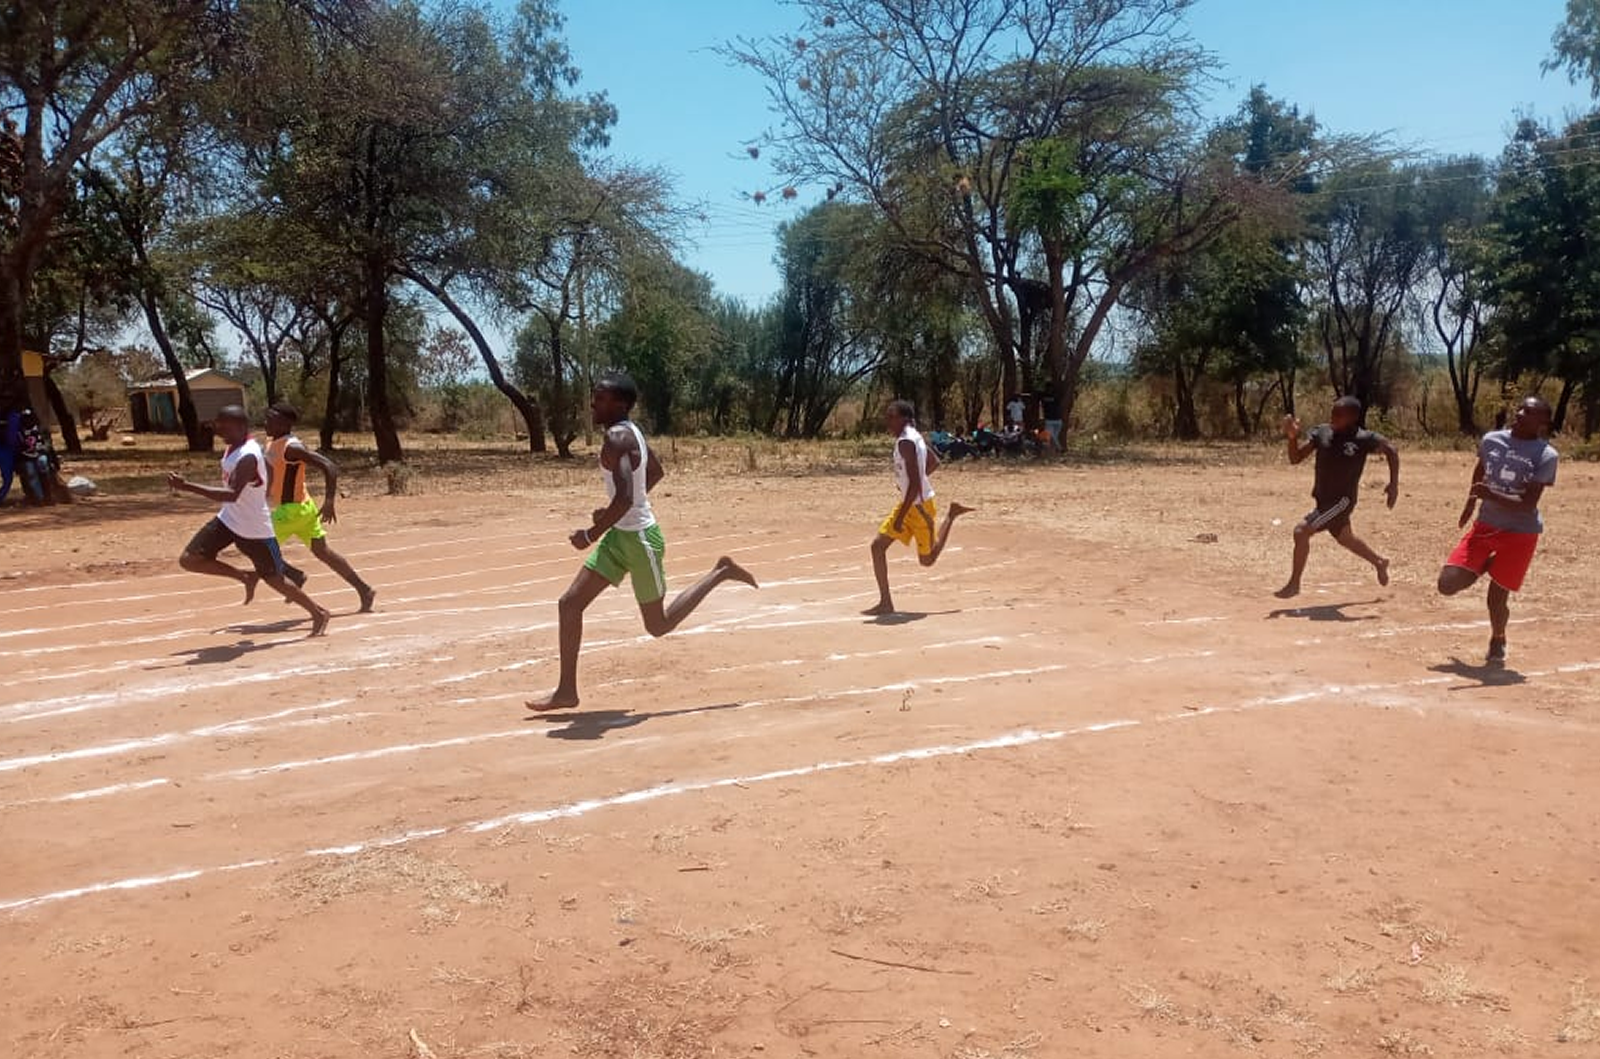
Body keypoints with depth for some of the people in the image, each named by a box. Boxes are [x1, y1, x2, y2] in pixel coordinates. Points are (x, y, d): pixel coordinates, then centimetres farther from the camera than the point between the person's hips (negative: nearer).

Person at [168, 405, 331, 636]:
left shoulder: (248, 457, -29)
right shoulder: (234, 447, 0)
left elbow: (231, 495, -41)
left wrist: (187, 487, -45)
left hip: (255, 529, -8)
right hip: (228, 520, 8)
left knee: (274, 579, 5)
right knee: (189, 560, -2)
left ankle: (318, 614, 24)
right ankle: (247, 577, 15)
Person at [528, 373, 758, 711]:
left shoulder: (616, 439, -23)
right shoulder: (630, 432, 6)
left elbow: (625, 499, -32)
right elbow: (657, 472, 20)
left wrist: (591, 534, -21)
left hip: (640, 538, -10)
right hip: (620, 534, 10)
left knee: (658, 626, 8)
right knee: (570, 603, 4)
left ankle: (721, 573, 19)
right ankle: (567, 691, 10)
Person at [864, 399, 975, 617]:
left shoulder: (905, 442, -23)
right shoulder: (914, 436, 6)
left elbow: (915, 484, -27)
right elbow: (935, 462, 20)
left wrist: (900, 517, -26)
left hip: (919, 505, -9)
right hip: (909, 504, 9)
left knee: (928, 559, 9)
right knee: (878, 546, -1)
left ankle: (951, 516, 23)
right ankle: (885, 603, 3)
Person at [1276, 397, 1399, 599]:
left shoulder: (1363, 439, -15)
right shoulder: (1321, 433, -4)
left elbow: (1391, 451, -2)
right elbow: (1295, 458, -5)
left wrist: (1394, 485, -7)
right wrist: (1292, 437, -23)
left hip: (1342, 500, -7)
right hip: (1324, 499, 7)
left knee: (1302, 531, -19)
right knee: (1344, 538, 27)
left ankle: (1294, 584, -6)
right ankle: (1379, 562, 54)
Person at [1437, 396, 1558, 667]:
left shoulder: (1546, 456, -14)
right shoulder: (1491, 440, -1)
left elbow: (1527, 505, -22)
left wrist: (1489, 495, -36)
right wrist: (1471, 503, 25)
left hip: (1520, 533, -4)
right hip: (1484, 525, 4)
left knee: (1497, 597, -2)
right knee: (1448, 584, -6)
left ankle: (1497, 641, 29)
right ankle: (1486, 565, 25)